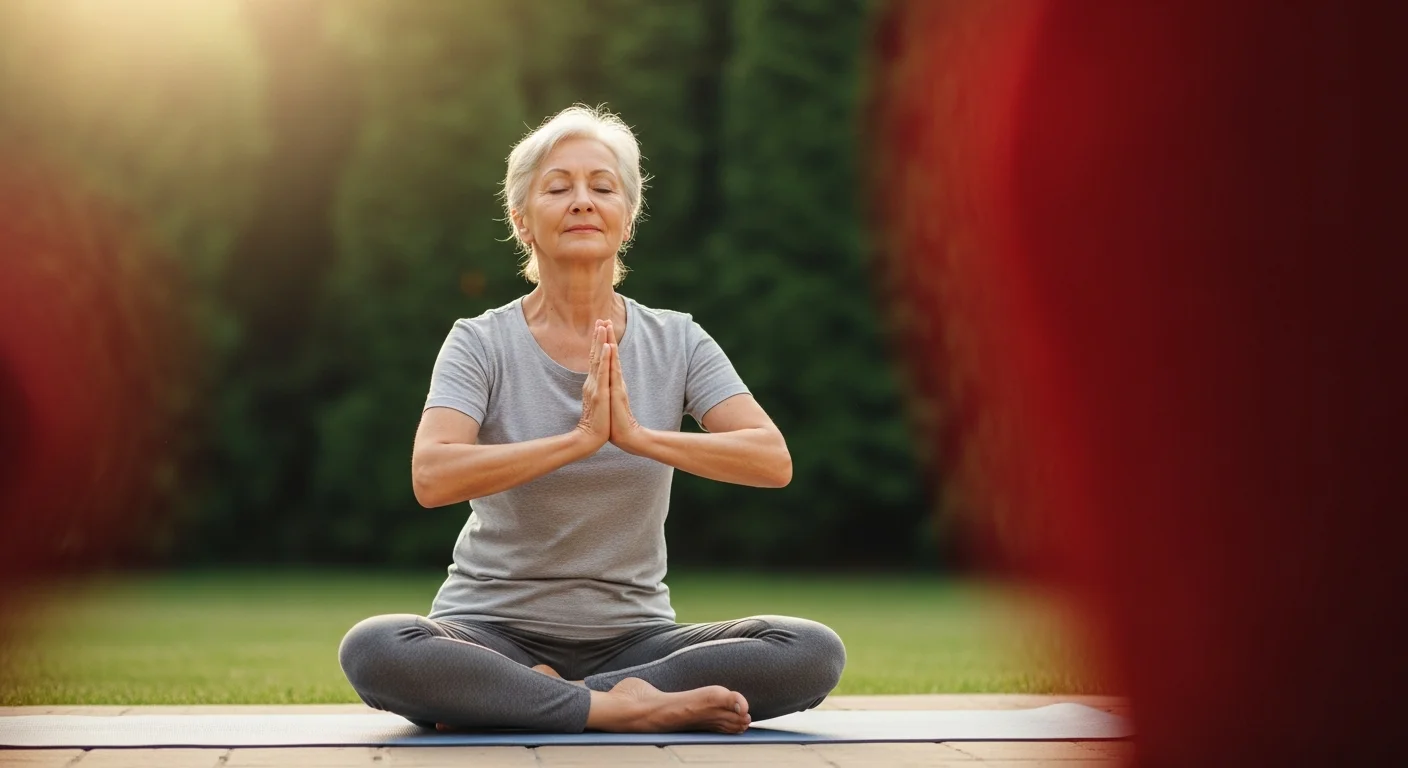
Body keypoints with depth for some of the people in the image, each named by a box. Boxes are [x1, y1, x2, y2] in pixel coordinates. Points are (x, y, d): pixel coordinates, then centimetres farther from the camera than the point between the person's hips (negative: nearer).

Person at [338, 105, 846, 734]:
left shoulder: (676, 342, 2)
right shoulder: (481, 344, -4)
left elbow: (773, 461, -13)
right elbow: (432, 477, -22)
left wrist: (639, 434, -26)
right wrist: (579, 439, -29)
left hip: (631, 635, 3)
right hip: (494, 629, -2)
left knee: (814, 651, -23)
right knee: (372, 648, -34)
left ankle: (526, 698, -17)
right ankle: (620, 708, -22)